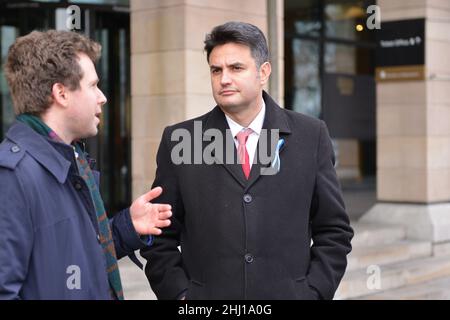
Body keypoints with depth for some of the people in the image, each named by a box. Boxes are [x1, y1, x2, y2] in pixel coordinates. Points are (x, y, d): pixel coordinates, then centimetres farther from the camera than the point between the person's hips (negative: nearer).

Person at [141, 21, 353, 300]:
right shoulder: (180, 140, -1)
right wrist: (180, 294, -8)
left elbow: (334, 231, 4)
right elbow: (161, 237, 3)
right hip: (206, 294, 0)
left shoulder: (310, 136, 1)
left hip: (288, 293, 1)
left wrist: (313, 292, -5)